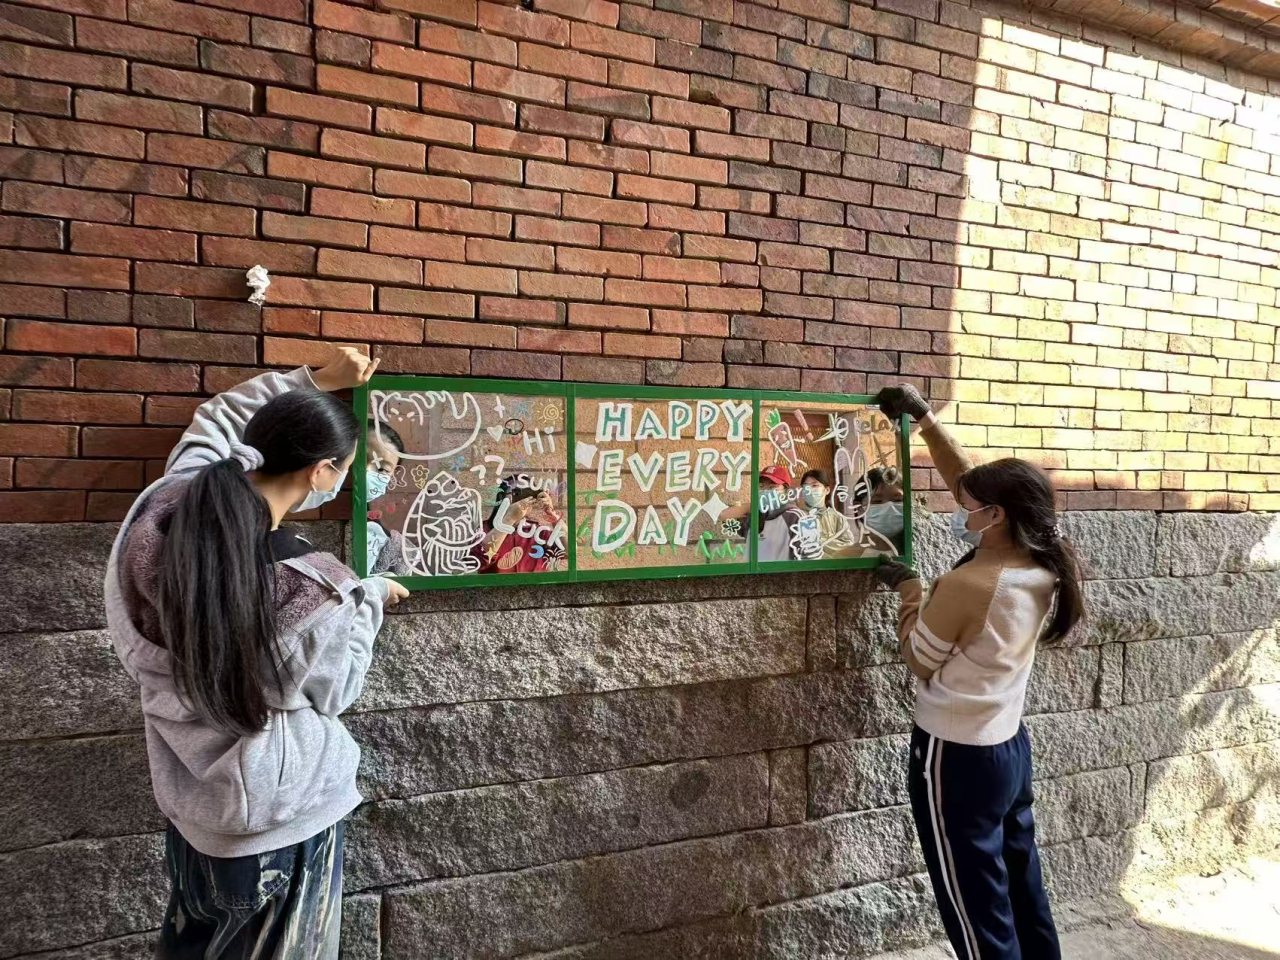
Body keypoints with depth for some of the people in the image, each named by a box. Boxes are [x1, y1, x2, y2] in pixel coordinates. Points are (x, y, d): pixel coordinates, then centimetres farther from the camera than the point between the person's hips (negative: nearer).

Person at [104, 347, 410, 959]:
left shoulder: (168, 503, -18)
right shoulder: (309, 593, -34)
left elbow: (215, 420, 5)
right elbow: (334, 691, -13)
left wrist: (318, 382, 6)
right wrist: (370, 598, 0)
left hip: (187, 801, 6)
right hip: (278, 822, -6)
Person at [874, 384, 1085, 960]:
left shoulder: (967, 586, -28)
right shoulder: (1040, 568, -4)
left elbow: (920, 662, -12)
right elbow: (969, 481, 6)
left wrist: (907, 588, -1)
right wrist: (923, 418, 10)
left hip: (955, 757, -8)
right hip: (1010, 747, 8)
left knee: (976, 905, 8)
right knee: (1020, 888, 23)